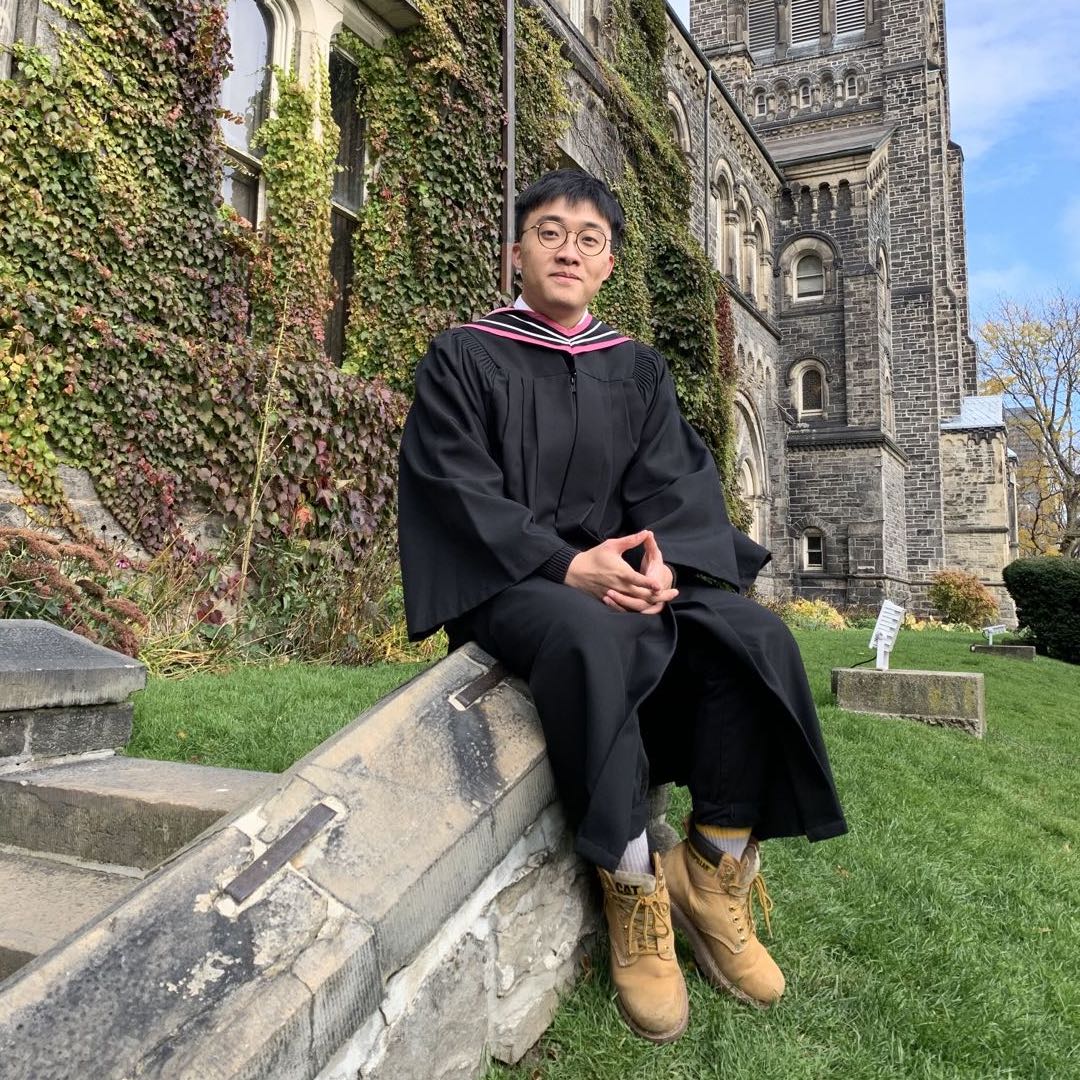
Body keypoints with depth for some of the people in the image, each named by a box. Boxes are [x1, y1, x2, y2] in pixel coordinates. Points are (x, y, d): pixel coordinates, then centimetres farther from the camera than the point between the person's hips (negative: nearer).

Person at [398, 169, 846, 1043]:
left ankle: (716, 874, -7)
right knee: (596, 642, -37)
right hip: (511, 581, -4)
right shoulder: (463, 358, 3)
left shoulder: (638, 369, 15)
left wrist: (658, 559, -19)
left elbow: (673, 483, 4)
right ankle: (634, 893, -21)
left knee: (754, 637, -21)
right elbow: (459, 492, -8)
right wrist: (568, 566, -22)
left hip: (626, 571, 5)